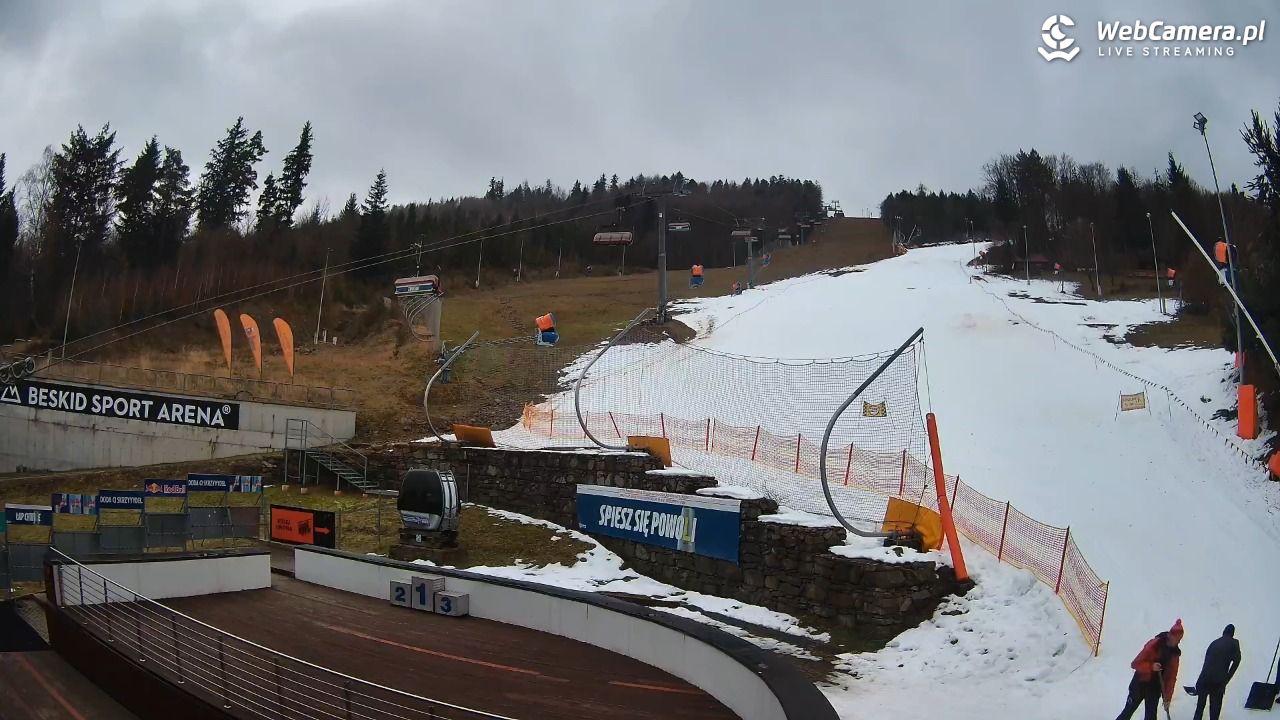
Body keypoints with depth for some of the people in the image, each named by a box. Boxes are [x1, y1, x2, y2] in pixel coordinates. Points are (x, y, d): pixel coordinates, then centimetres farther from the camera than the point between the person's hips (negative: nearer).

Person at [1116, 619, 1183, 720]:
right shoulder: (1154, 645, -17)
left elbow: (1171, 677, 3)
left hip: (1155, 688, 4)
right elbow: (1135, 664, -16)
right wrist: (1151, 666, -31)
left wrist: (1168, 697, 0)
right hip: (1140, 684, -4)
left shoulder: (1174, 653, -1)